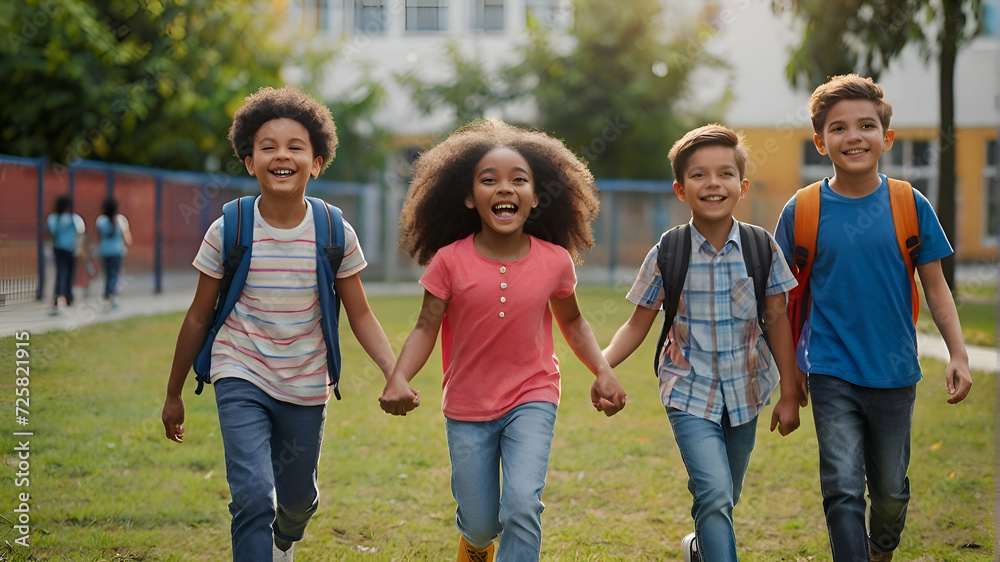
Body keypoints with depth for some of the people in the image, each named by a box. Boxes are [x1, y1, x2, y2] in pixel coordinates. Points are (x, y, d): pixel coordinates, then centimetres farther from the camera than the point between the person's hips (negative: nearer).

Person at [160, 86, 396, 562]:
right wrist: (173, 395, 7)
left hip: (306, 385, 2)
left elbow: (360, 315, -2)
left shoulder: (335, 234, -9)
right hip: (241, 378, -2)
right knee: (253, 496, -19)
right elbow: (198, 317, 0)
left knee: (297, 497, 18)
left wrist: (395, 374, -18)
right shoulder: (227, 232, -11)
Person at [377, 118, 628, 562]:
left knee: (522, 506, -21)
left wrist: (603, 371, -7)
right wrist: (399, 378, -26)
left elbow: (572, 321, 8)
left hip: (532, 398, 0)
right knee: (481, 525, 9)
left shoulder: (555, 261, -9)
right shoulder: (450, 262, -13)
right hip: (467, 408, 0)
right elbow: (426, 328, -9)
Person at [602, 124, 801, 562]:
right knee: (714, 493, -19)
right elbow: (638, 324, -3)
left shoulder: (762, 247, -6)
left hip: (743, 391, 3)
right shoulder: (667, 255, -10)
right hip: (690, 392, -3)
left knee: (725, 499, 18)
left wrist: (788, 394, 3)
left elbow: (777, 319, 1)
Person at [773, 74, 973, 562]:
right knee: (842, 489, -11)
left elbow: (935, 288, 3)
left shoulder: (910, 206, -3)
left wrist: (958, 354, -4)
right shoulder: (802, 211, -4)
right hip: (832, 373, -1)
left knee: (890, 490, 15)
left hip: (894, 374, 2)